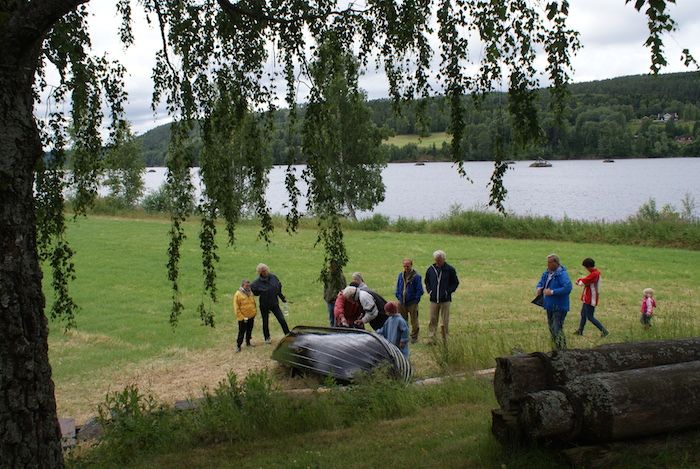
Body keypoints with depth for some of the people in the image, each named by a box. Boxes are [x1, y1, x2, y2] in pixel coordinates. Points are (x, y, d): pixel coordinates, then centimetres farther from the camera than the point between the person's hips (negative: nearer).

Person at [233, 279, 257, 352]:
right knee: (241, 332, -1)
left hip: (251, 316, 6)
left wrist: (255, 312, 12)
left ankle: (248, 342, 32)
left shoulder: (250, 293, 6)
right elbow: (236, 308, -14)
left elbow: (254, 303, 19)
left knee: (249, 330, 16)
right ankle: (238, 346, 8)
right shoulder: (238, 294, -14)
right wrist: (241, 317, -15)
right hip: (243, 318, -6)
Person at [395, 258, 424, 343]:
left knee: (414, 322, 6)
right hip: (402, 303, 5)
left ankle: (414, 337, 18)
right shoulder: (401, 275, 5)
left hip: (412, 303, -5)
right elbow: (398, 287, 17)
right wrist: (398, 297, 8)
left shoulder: (416, 276, -12)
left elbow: (420, 290, -9)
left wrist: (415, 300, -12)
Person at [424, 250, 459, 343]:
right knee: (433, 320, 2)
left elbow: (456, 282, 4)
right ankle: (431, 339, 6)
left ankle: (445, 340, 12)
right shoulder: (430, 269, 5)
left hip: (445, 300, -2)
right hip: (433, 299, 2)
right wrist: (429, 290, 4)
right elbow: (426, 282, 20)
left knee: (445, 321, 3)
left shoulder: (450, 270, -3)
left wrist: (448, 291, -8)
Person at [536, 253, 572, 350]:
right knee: (551, 327, 19)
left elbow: (568, 288, -30)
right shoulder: (547, 273, 7)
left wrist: (552, 292, -27)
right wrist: (539, 287, -3)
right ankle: (556, 350, 33)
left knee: (557, 329, -11)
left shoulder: (562, 274, -19)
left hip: (559, 307, -9)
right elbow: (541, 282, 21)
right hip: (550, 306, 9)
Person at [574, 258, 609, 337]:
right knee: (583, 314, 19)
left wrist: (579, 281, -2)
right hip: (588, 299, 10)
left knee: (590, 317, -3)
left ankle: (604, 331, 0)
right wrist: (581, 280, -5)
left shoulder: (594, 274, -25)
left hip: (590, 300, -10)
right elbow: (586, 279, 14)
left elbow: (582, 283, -24)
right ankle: (580, 331, 31)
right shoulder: (596, 272, 8)